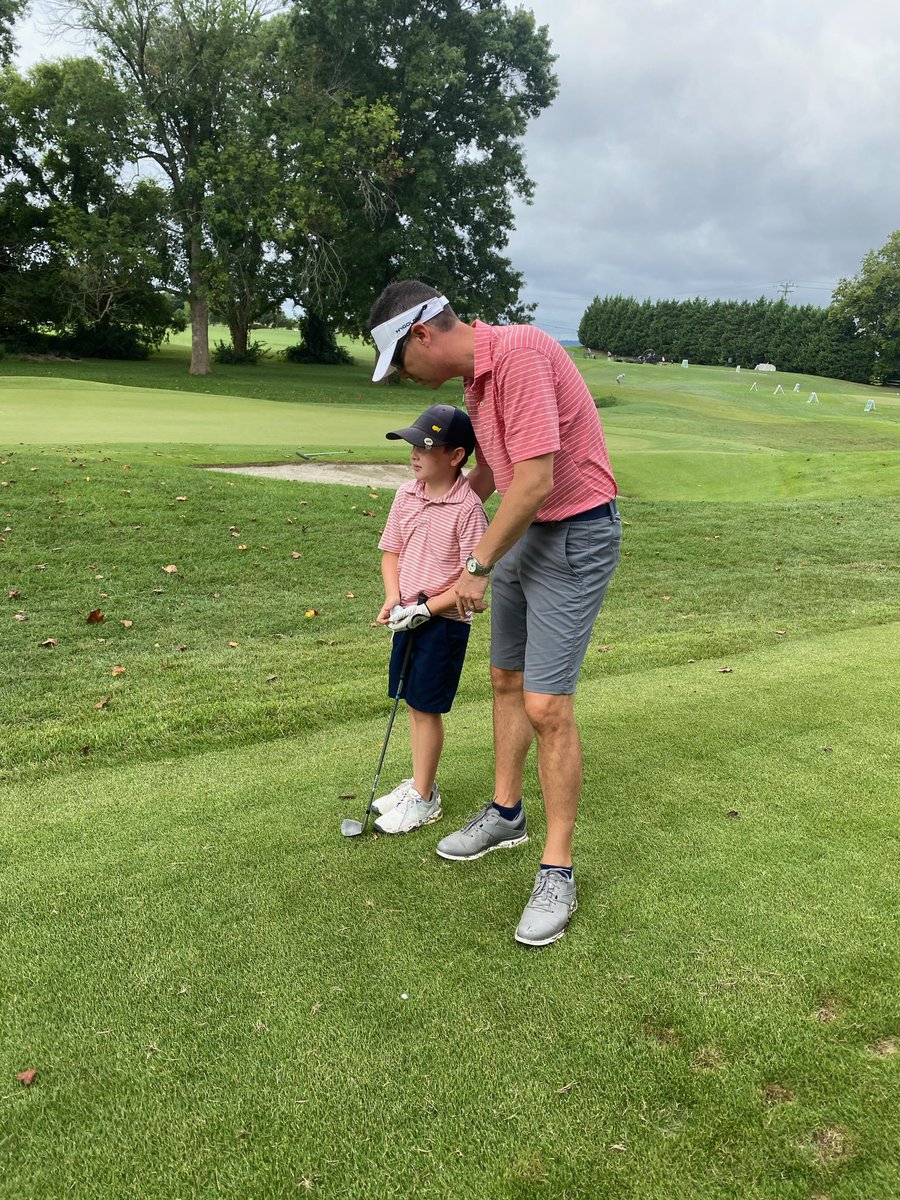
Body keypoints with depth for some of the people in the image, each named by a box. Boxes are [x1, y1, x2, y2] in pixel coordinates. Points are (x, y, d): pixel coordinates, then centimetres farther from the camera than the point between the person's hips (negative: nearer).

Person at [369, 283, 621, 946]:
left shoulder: (519, 352, -21)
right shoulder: (476, 379, 10)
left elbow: (536, 479, -26)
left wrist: (478, 566, -15)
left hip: (574, 537, -10)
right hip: (521, 533, 10)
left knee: (547, 707, -9)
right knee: (507, 681, 17)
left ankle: (558, 871, 6)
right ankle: (506, 813, 36)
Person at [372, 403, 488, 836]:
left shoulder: (468, 508, -18)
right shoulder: (406, 495, 2)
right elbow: (391, 552, 9)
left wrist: (427, 608, -20)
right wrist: (393, 599, -7)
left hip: (444, 622, -6)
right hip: (408, 617, 7)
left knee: (427, 708, 1)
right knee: (414, 703, 16)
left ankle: (423, 800, 17)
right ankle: (420, 783, 33)